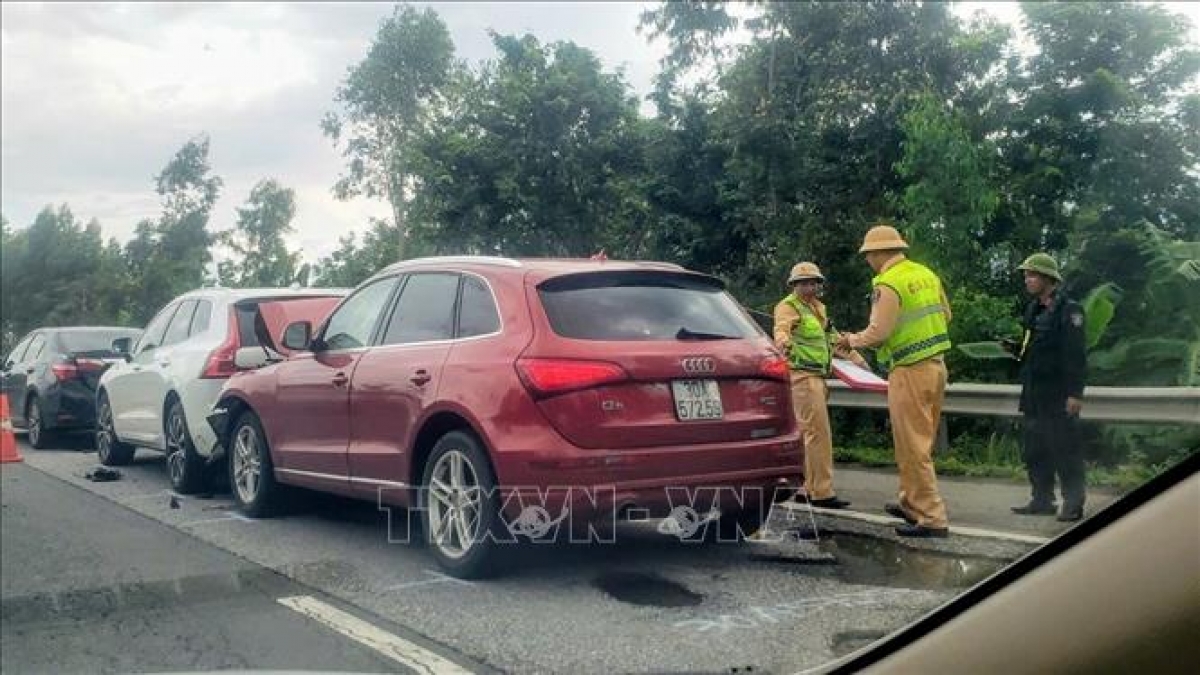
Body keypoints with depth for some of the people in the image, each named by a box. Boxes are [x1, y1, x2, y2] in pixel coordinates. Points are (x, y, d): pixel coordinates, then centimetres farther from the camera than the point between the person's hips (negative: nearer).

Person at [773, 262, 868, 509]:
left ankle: (809, 488, 19)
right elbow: (781, 329, -30)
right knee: (819, 433, -11)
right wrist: (784, 342, -52)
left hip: (817, 376, 9)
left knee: (810, 433, 12)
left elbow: (832, 338, 31)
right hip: (802, 375, -9)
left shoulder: (818, 308, 20)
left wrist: (854, 357, 29)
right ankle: (822, 492, -9)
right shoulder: (788, 307, -8)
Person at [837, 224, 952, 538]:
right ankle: (911, 503, 30)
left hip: (910, 371, -8)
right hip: (936, 364, 8)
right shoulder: (926, 274, 9)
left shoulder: (888, 283, -15)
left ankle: (932, 519, -1)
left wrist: (852, 340, 0)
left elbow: (877, 333, -18)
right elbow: (945, 314, 16)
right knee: (920, 443, 18)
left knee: (913, 448, -2)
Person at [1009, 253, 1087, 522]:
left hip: (1058, 394, -9)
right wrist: (1017, 348, 4)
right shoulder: (1033, 309, 15)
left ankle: (1073, 504, 4)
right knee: (1034, 449, 12)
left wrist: (1075, 393, -20)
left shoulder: (1068, 309, -11)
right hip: (1033, 393, 9)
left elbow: (1075, 355, -16)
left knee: (1064, 448, -4)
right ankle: (1042, 500, 20)